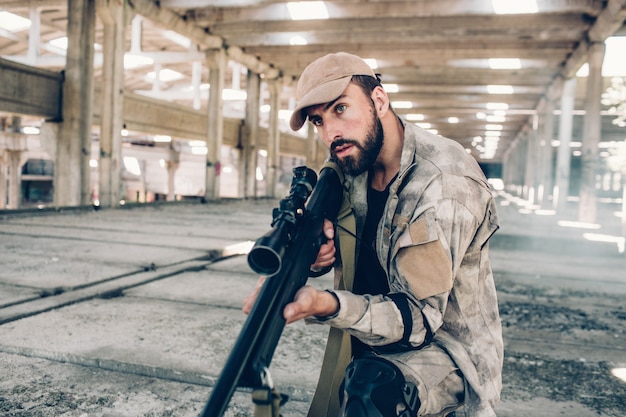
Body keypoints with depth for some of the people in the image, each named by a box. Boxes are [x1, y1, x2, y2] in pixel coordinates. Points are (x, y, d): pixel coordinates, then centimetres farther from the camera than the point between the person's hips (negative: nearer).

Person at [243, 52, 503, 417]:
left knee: (372, 387, -34)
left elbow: (420, 315, -27)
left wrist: (325, 304, -42)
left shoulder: (446, 182, -24)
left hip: (447, 346, -6)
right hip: (372, 337, 7)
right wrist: (319, 250, -15)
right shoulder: (348, 164, -2)